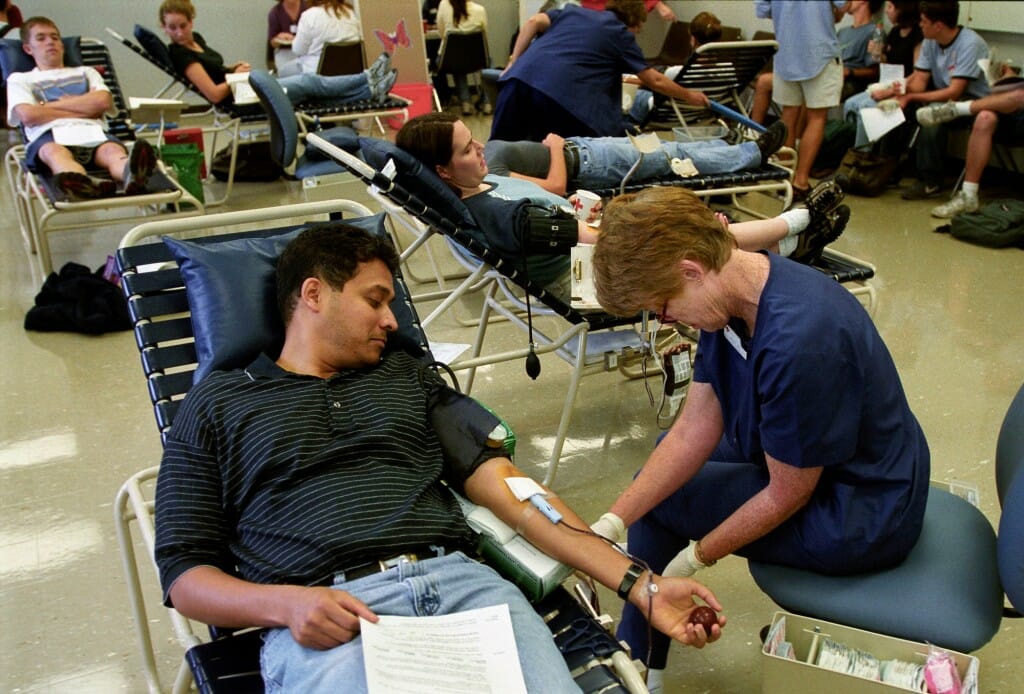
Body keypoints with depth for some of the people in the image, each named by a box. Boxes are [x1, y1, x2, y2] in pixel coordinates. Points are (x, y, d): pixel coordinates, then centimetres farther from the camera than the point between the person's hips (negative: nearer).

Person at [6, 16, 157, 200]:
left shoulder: (86, 72, 35)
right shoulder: (20, 79, 28)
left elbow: (103, 101, 12)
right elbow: (28, 115, 6)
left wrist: (49, 105, 9)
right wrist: (84, 109, 7)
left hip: (93, 132, 2)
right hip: (51, 135, -2)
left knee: (113, 151, -36)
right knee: (54, 152, -41)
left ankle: (132, 175, -72)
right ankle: (86, 183, -74)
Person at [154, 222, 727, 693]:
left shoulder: (409, 376, 24)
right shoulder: (217, 404, 15)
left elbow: (510, 487, 15)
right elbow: (184, 572, 10)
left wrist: (639, 583, 5)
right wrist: (287, 602, -12)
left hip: (461, 582, 3)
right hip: (327, 621, -3)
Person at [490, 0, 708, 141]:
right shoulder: (621, 35, 18)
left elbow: (534, 22, 14)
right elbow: (654, 80, 22)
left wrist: (513, 61, 15)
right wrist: (689, 96, 35)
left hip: (521, 77, 5)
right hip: (559, 93, -5)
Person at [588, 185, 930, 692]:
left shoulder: (798, 341, -36)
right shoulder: (734, 292, -9)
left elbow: (787, 497, -23)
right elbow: (696, 428, -6)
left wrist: (694, 559, -11)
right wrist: (610, 523, -13)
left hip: (859, 515, -9)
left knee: (662, 500, -3)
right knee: (667, 459, 20)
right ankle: (637, 631, 39)